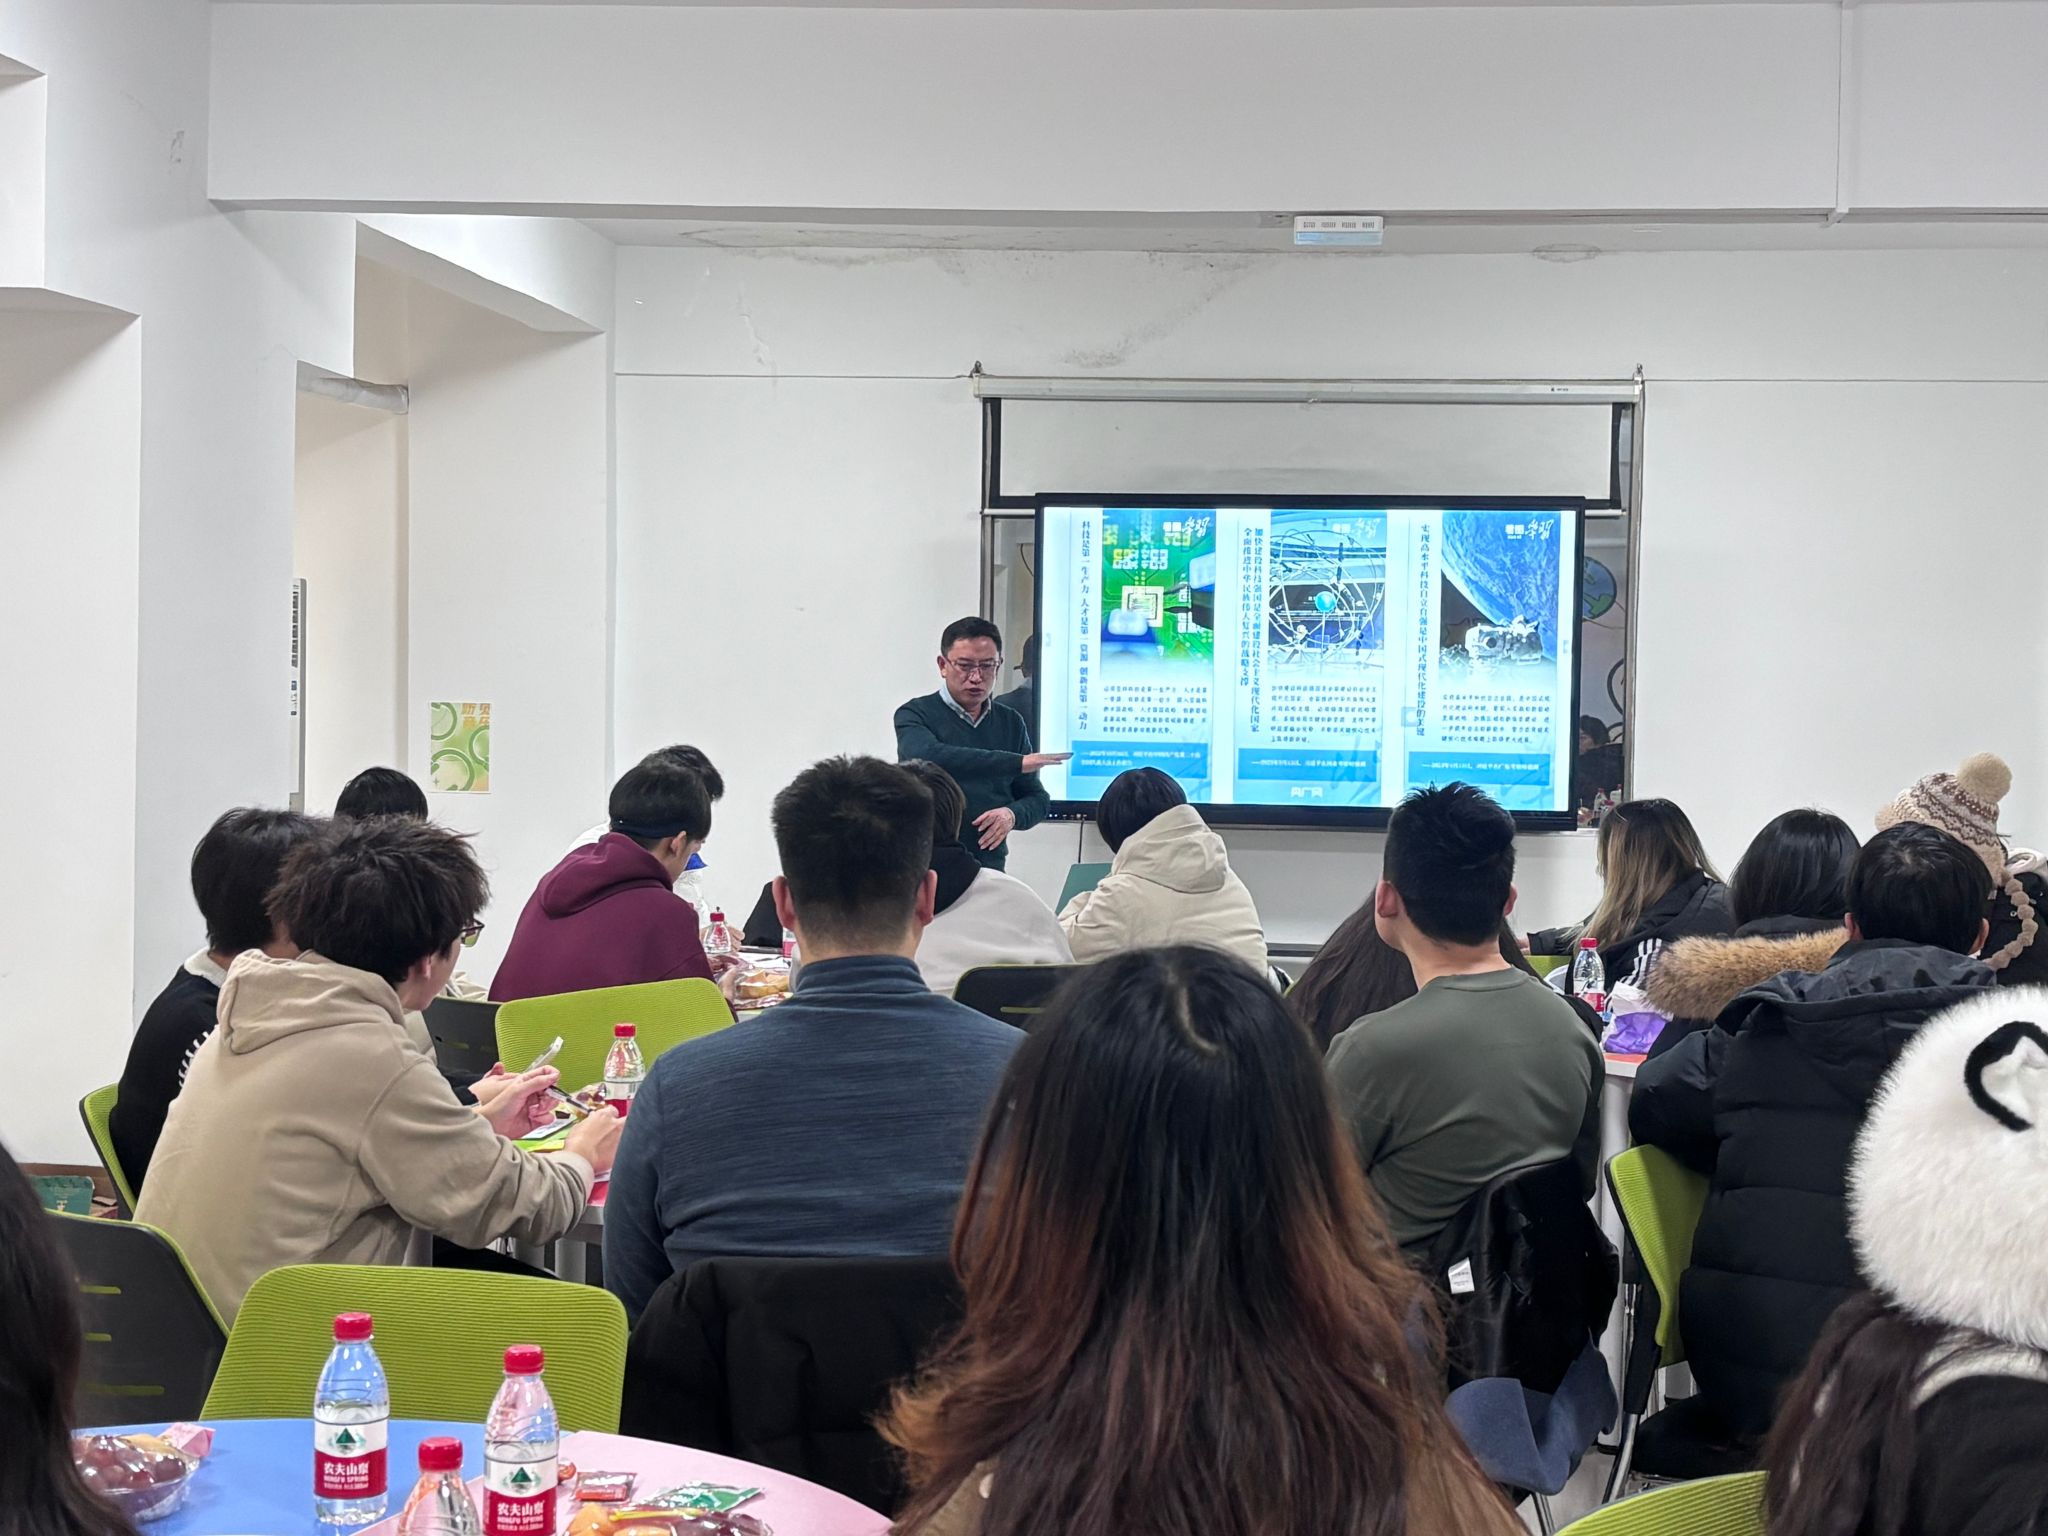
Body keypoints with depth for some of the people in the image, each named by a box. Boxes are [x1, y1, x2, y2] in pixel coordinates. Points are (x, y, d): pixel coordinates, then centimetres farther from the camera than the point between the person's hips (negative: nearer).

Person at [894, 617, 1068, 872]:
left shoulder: (1011, 723, 12)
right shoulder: (915, 715, -1)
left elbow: (1037, 798, 14)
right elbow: (926, 757, -22)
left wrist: (1013, 814, -9)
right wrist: (1016, 763, -23)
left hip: (990, 868, 4)